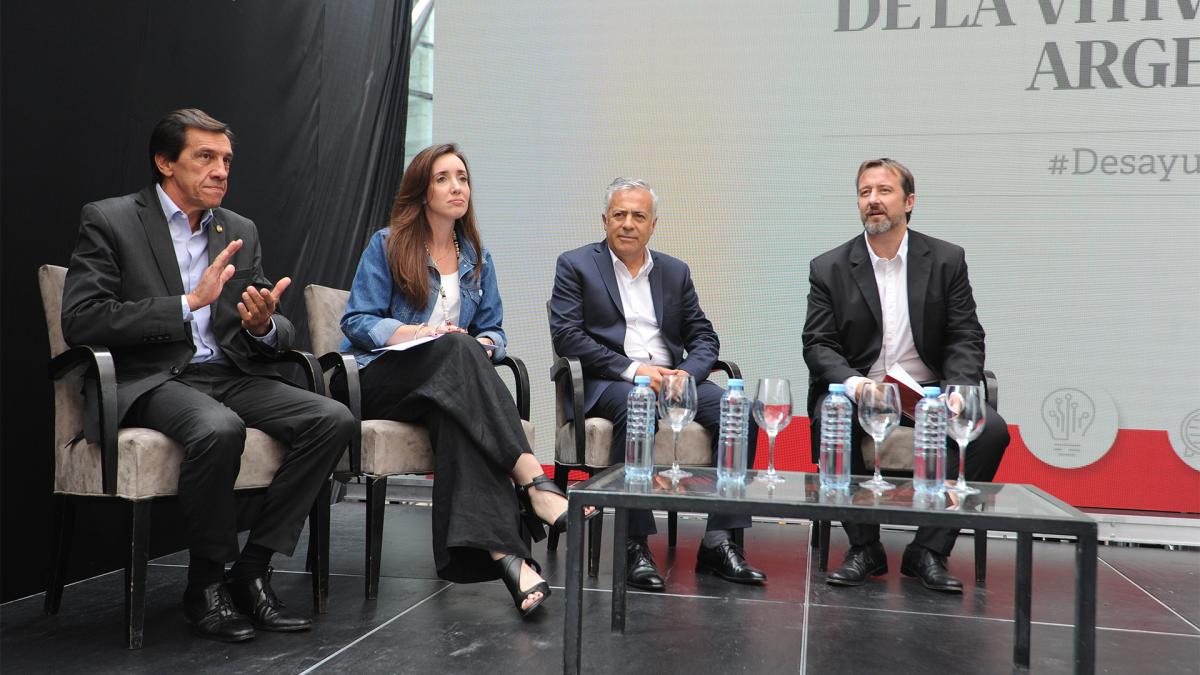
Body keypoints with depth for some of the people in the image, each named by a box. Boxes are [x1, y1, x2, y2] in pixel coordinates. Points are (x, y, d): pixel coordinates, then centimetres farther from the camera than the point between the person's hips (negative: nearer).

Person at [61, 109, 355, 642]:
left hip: (231, 374, 6)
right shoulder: (110, 220, 1)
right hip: (153, 379, -5)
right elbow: (79, 321, -11)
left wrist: (264, 327, -11)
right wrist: (188, 304, -16)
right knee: (219, 428, -37)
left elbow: (281, 333, 16)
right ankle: (206, 583, -13)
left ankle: (251, 572, -12)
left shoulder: (241, 232, 16)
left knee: (333, 418, -19)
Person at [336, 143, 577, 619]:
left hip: (449, 383, 3)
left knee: (457, 416, -37)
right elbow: (356, 322, -2)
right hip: (379, 378, -3)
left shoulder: (477, 257, 18)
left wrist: (484, 345, -10)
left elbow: (493, 331, 15)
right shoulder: (387, 245, 5)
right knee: (457, 352, -37)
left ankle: (499, 550, -55)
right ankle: (534, 483, -49)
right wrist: (417, 333, -18)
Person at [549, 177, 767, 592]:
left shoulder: (676, 272, 19)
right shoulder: (576, 265, 7)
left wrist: (687, 374, -10)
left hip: (673, 379, 4)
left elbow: (704, 338, 14)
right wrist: (632, 369, -15)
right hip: (610, 384, -4)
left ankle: (720, 542, -19)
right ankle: (636, 545, -31)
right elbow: (566, 335, -6)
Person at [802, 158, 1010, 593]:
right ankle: (864, 548, -15)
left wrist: (958, 390, -18)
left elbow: (966, 338, 2)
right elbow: (817, 344, -3)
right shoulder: (829, 268, 4)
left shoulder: (947, 260, 6)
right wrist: (853, 383, -23)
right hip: (858, 389, -1)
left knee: (990, 429, -26)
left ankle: (928, 549, -13)